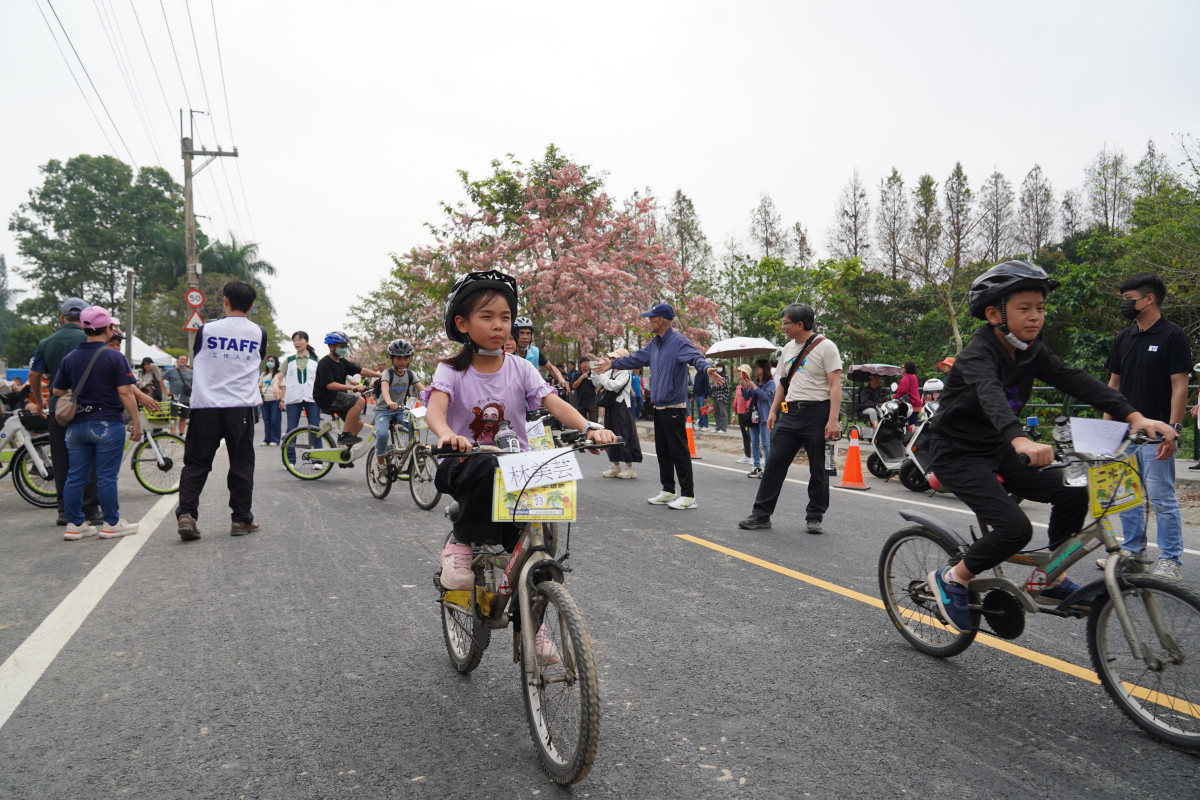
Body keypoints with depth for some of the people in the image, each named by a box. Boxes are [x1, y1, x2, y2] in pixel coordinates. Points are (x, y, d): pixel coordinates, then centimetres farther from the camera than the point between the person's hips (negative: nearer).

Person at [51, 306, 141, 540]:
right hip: (107, 424, -5)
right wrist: (136, 421, -9)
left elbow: (57, 391, 12)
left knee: (75, 476, 9)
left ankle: (75, 524, 14)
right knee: (107, 476, 0)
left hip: (76, 425, 5)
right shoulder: (114, 358, -8)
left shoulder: (69, 358, 8)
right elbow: (125, 392, -12)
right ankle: (111, 524, 6)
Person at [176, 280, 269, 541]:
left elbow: (194, 361, 14)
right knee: (241, 464, 9)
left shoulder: (206, 329, 0)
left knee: (196, 463, 8)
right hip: (241, 408, 0)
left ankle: (186, 515, -3)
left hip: (206, 407, 0)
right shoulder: (259, 333, 2)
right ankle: (241, 519, 13)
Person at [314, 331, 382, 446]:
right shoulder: (325, 363, -13)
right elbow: (330, 385, -24)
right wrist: (353, 387, -32)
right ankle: (344, 435, -24)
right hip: (326, 399, -9)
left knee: (359, 423, 0)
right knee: (360, 401, -26)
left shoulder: (343, 362, 13)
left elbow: (361, 371, 12)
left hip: (337, 398, 9)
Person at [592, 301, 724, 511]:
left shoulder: (679, 341, -13)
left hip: (674, 407, -9)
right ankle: (668, 491, 24)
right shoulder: (654, 344, 15)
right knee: (662, 450, 14)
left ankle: (688, 495, 0)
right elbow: (636, 359, 27)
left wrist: (707, 368, -49)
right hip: (659, 406, 9)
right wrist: (612, 364, 34)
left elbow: (695, 357, -29)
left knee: (678, 451, -7)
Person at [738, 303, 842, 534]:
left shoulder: (825, 347, -7)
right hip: (790, 412, 6)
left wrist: (833, 420, -20)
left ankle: (814, 517, 17)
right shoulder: (788, 348, 15)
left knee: (819, 469, 4)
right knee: (774, 463, 3)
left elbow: (835, 385, -12)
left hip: (817, 412, -6)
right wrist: (773, 411, 13)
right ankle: (761, 514, 9)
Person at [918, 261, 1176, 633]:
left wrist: (1134, 416, -24)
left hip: (996, 449, 8)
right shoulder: (979, 352, -23)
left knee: (1072, 492, -4)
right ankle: (952, 578, 2)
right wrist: (1020, 440, -61)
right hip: (957, 454, -8)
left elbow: (1075, 380, -11)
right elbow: (990, 394, -42)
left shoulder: (1031, 351, 0)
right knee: (1015, 528, -20)